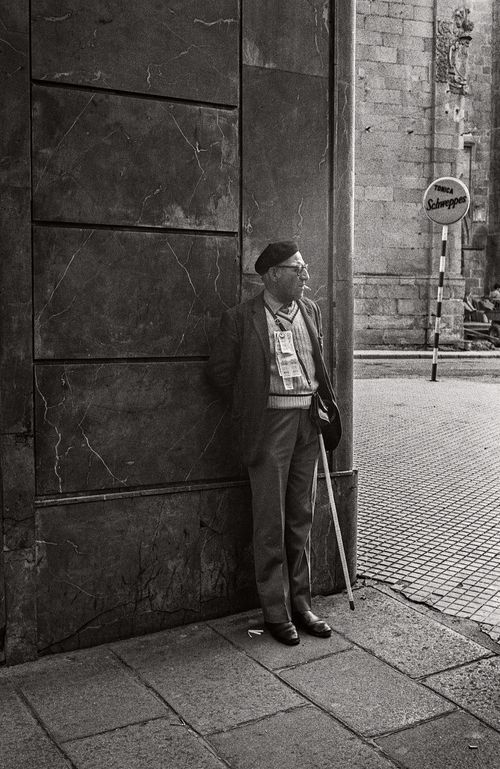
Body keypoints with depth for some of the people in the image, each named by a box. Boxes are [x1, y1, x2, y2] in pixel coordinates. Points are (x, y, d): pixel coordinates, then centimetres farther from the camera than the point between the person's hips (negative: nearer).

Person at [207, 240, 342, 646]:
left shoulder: (310, 310, 11)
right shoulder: (241, 318, -6)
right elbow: (220, 369, 1)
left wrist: (328, 406, 11)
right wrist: (251, 403, 1)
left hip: (308, 419, 5)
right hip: (270, 423, -5)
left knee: (302, 519, 12)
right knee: (271, 522, 1)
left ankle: (301, 604, 24)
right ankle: (276, 612, 13)